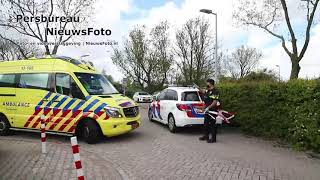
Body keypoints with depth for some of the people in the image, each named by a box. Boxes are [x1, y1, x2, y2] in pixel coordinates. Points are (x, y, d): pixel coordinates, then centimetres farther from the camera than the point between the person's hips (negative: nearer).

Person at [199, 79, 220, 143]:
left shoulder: (215, 91, -17)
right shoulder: (208, 91, 11)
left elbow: (215, 102, -23)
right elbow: (204, 92, 36)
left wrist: (208, 107, -27)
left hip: (212, 110, -10)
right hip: (207, 110, 10)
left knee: (212, 124, -3)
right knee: (206, 123, 17)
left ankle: (213, 138, 5)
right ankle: (206, 136, 29)